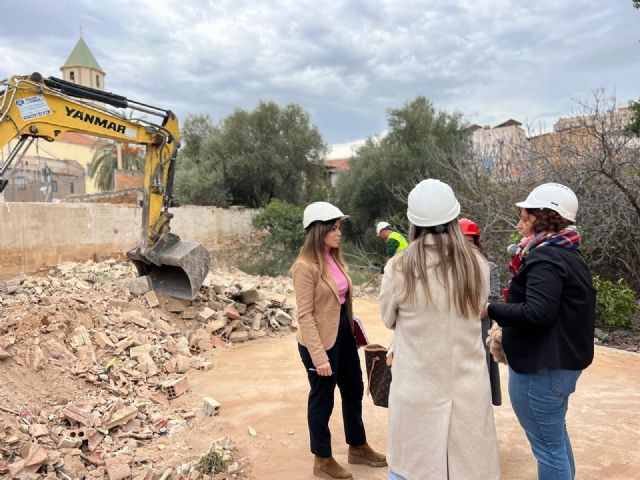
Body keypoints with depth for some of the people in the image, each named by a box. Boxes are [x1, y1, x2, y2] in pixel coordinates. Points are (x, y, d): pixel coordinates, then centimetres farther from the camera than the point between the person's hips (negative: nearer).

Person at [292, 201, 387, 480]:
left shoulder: (335, 259, 6)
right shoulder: (306, 266, -19)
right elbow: (305, 315, -20)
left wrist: (351, 327, 13)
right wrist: (319, 355, -22)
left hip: (344, 335, 9)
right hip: (320, 341, -8)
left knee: (354, 390, 21)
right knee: (322, 399, 9)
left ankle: (358, 448, 41)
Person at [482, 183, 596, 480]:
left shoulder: (545, 259, -20)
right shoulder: (568, 255, 12)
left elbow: (537, 312, -30)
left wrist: (491, 310, -20)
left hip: (541, 366, -11)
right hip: (563, 360, 11)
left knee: (547, 445, 3)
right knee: (556, 437, 25)